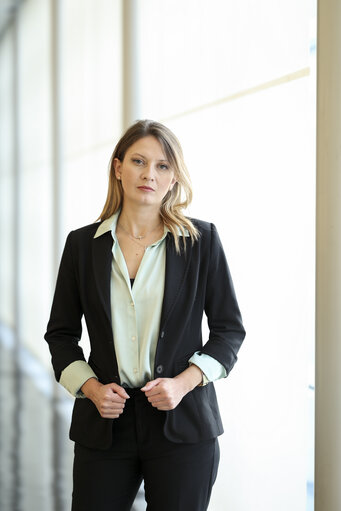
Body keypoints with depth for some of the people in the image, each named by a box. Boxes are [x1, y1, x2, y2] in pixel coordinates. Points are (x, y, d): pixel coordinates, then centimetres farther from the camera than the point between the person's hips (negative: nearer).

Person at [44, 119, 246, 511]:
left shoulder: (202, 240, 1)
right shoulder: (82, 244, 5)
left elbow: (230, 328, 4)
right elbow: (60, 332, 11)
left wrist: (183, 383, -10)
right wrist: (91, 387, -5)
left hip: (182, 421, -1)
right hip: (105, 421, 1)